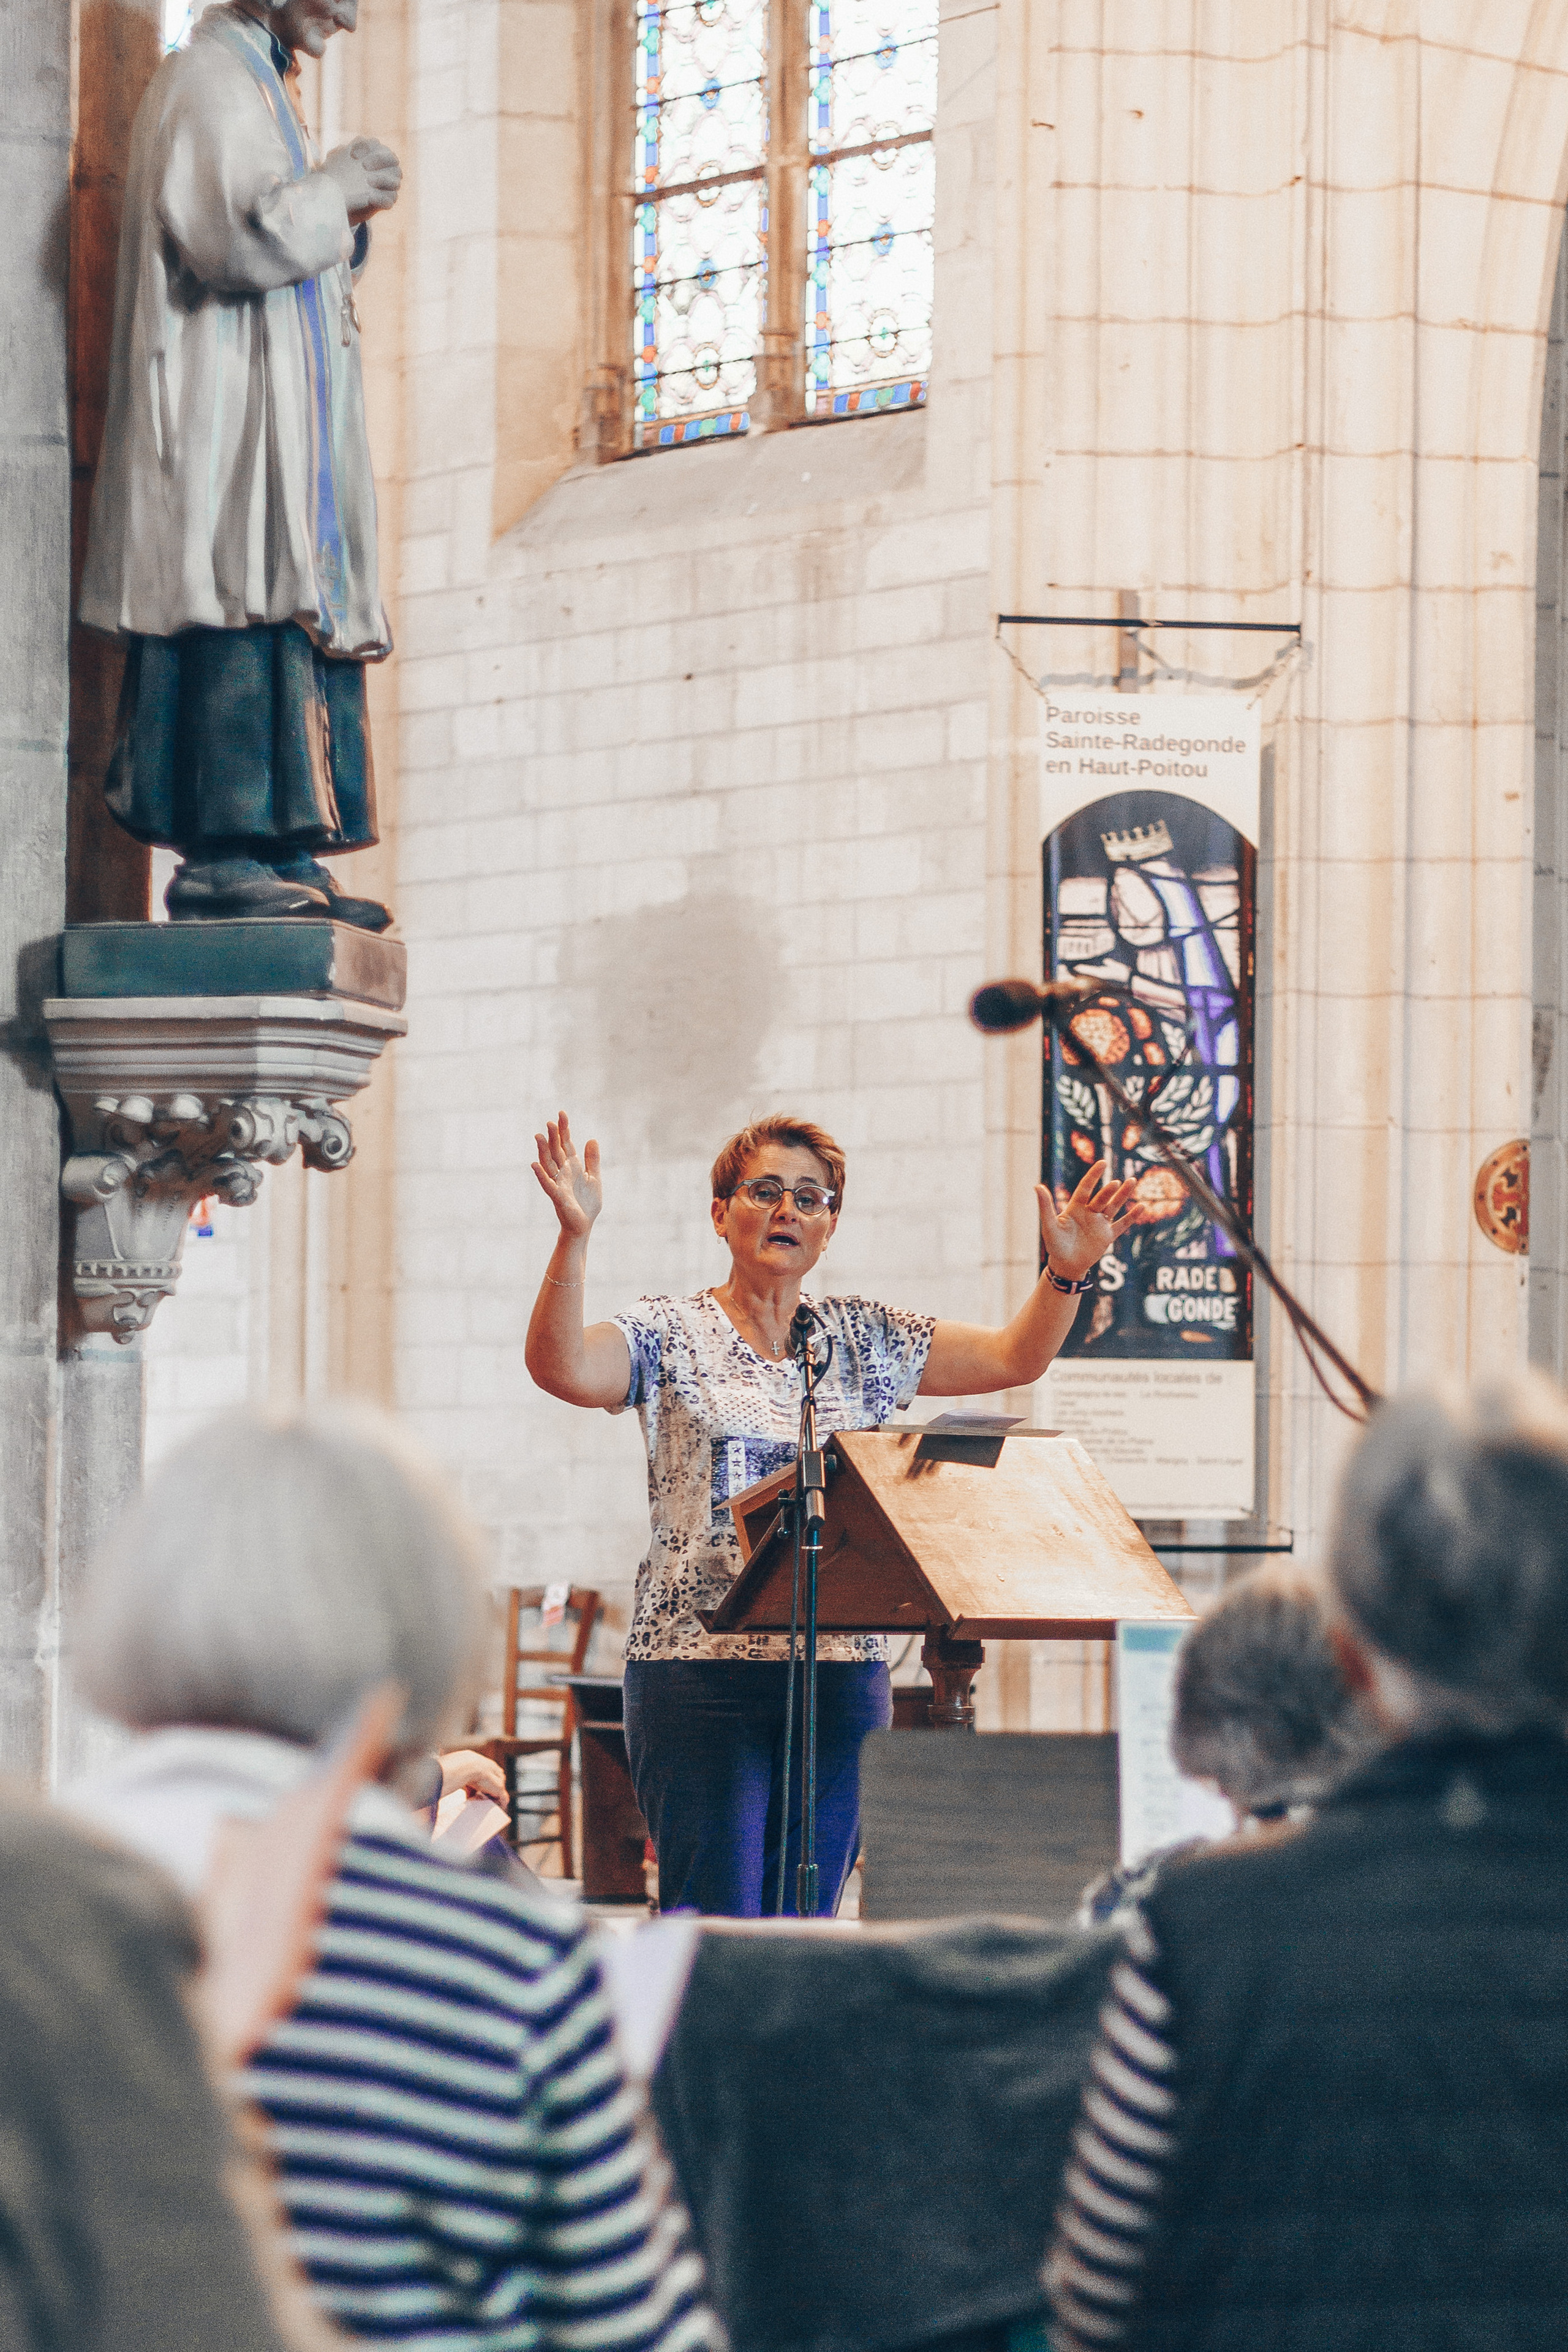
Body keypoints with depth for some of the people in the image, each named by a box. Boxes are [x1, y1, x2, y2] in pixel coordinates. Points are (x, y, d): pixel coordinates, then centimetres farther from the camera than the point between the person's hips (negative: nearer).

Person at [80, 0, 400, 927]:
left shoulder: (261, 87, 24)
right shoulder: (207, 80, -7)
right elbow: (236, 236, -21)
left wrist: (345, 216, 9)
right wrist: (337, 190, -7)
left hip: (288, 433, 10)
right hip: (227, 408, -10)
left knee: (309, 624, 4)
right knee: (246, 619, -16)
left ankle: (286, 858, 1)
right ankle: (222, 858, -20)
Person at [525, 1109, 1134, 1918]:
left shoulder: (864, 1339, 14)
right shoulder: (673, 1335, 1)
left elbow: (1013, 1358, 12)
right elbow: (560, 1367, -17)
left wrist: (1067, 1272, -5)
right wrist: (574, 1237, -29)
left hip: (842, 1671, 4)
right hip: (701, 1664, -4)